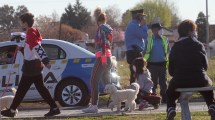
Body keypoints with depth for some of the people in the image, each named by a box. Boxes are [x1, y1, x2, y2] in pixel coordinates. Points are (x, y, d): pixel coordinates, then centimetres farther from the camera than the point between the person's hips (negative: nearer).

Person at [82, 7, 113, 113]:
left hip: (101, 56, -9)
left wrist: (103, 58, -24)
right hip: (108, 56, 9)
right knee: (107, 81, 16)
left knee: (94, 81, -10)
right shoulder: (108, 28, 18)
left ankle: (94, 105, -15)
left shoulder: (101, 28, -10)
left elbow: (103, 43, -19)